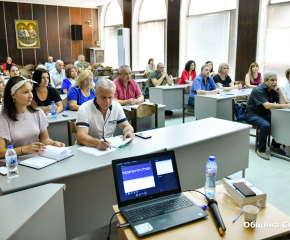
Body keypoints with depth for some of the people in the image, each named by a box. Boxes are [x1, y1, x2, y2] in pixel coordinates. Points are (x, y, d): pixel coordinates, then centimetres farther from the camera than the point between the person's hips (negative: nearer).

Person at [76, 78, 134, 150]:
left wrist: (129, 132, -19)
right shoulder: (85, 109, -14)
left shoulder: (116, 106, 2)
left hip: (109, 147, 4)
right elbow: (80, 136, -24)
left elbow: (126, 126, 5)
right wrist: (97, 143, -44)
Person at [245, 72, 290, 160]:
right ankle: (261, 150, -15)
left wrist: (279, 91, -12)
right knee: (266, 125, -33)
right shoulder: (258, 90, -19)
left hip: (265, 114, 8)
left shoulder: (273, 90, 5)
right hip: (253, 115, -8)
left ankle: (275, 145, 10)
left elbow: (282, 103, -1)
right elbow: (267, 105, -30)